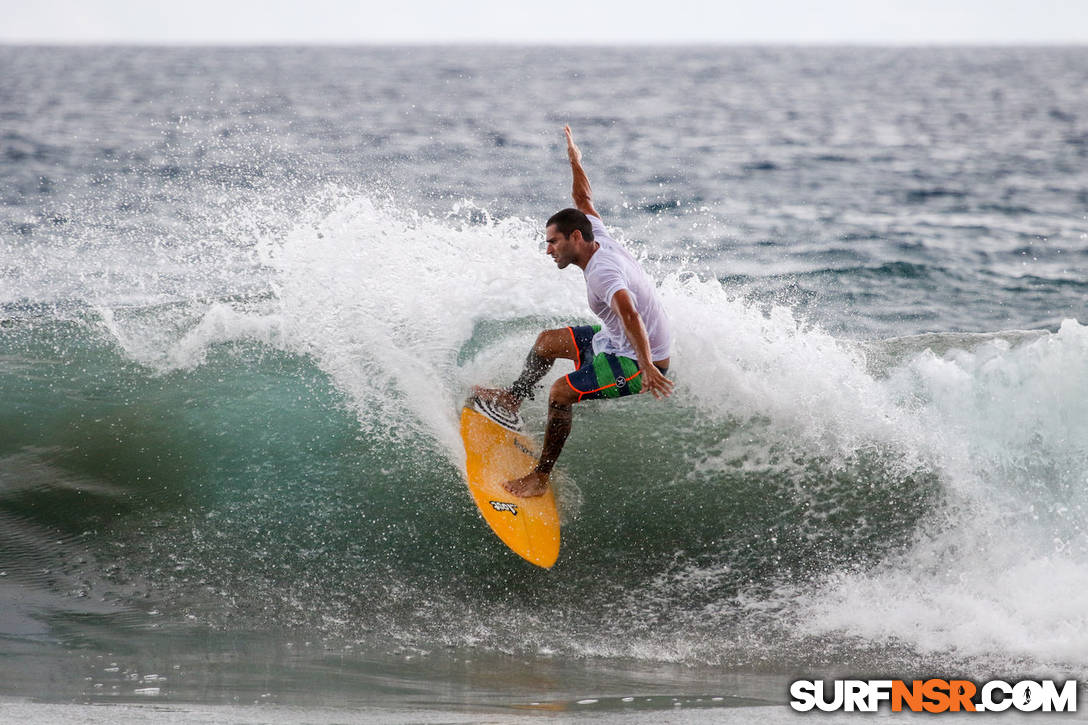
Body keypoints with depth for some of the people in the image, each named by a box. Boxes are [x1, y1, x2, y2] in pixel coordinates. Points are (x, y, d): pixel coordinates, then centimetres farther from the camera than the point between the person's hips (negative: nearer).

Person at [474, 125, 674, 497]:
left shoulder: (602, 271, -29)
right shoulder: (600, 238, -2)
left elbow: (628, 313, -44)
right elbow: (584, 201, 17)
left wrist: (646, 366, -56)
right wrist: (575, 161, 30)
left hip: (640, 361, -10)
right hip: (618, 341, 10)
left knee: (561, 393, -21)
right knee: (547, 342, 20)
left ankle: (540, 478, -10)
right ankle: (513, 398, 42)